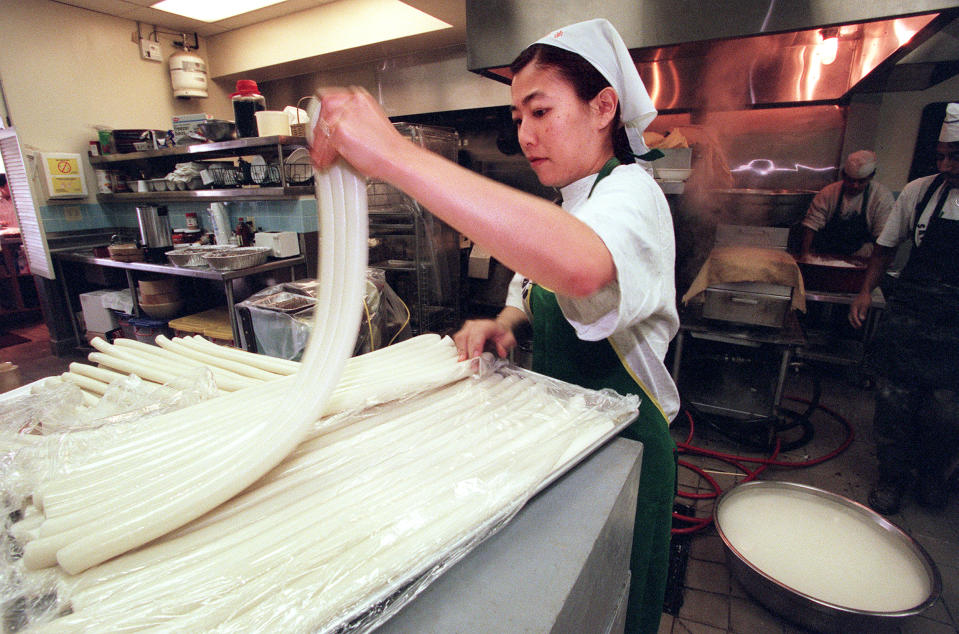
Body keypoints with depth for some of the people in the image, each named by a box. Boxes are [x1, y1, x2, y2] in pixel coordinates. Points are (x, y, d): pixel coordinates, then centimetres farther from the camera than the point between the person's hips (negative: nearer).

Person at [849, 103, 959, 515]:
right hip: (908, 314, 1)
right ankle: (894, 476, 22)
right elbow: (887, 246, 10)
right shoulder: (919, 191, 0)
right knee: (894, 400, 4)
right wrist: (867, 290, -1)